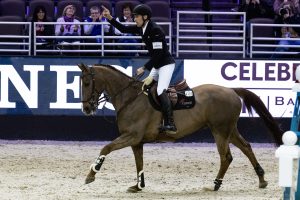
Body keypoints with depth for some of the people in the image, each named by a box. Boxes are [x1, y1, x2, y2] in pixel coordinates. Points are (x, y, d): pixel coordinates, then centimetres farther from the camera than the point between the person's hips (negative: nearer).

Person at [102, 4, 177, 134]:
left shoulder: (155, 30, -23)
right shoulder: (141, 28, 4)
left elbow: (158, 53, -25)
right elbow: (123, 29, 12)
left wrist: (144, 68, -22)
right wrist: (110, 18, 0)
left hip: (166, 64, -11)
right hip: (156, 65, 11)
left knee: (161, 91, -24)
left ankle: (170, 124, -32)